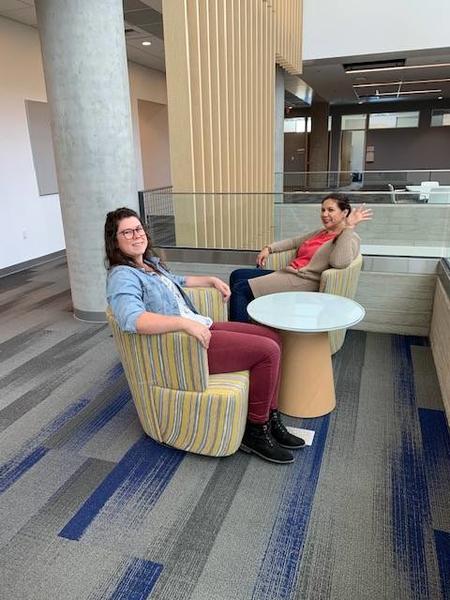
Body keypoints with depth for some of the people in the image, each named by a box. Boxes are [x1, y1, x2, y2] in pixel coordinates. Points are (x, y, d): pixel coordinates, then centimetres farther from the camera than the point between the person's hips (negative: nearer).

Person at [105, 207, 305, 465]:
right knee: (268, 351, -16)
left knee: (273, 337, 4)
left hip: (199, 327, 10)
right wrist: (185, 322, -39)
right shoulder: (122, 276, -15)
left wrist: (212, 280, 28)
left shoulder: (151, 262, 15)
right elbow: (132, 318, -34)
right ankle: (255, 432, 0)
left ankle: (271, 418, 12)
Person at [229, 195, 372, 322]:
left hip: (303, 282, -10)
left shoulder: (350, 237, -7)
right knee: (237, 275, 9)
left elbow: (339, 263, -28)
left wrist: (349, 227, -25)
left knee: (240, 289, -15)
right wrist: (269, 248, 14)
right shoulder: (320, 232, 20)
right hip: (288, 273, 10)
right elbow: (294, 241, 28)